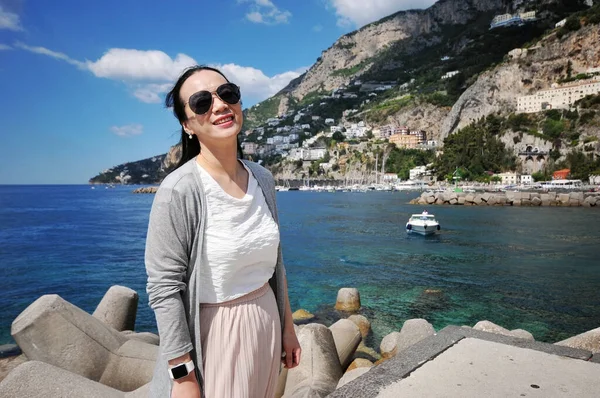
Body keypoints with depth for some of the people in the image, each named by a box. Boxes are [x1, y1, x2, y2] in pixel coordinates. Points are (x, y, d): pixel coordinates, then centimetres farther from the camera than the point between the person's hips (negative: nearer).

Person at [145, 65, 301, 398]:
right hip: (213, 335, -6)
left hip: (267, 325, 6)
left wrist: (287, 326, 11)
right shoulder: (178, 192, -20)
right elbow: (164, 289, -18)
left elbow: (273, 259, 7)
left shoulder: (262, 179, -1)